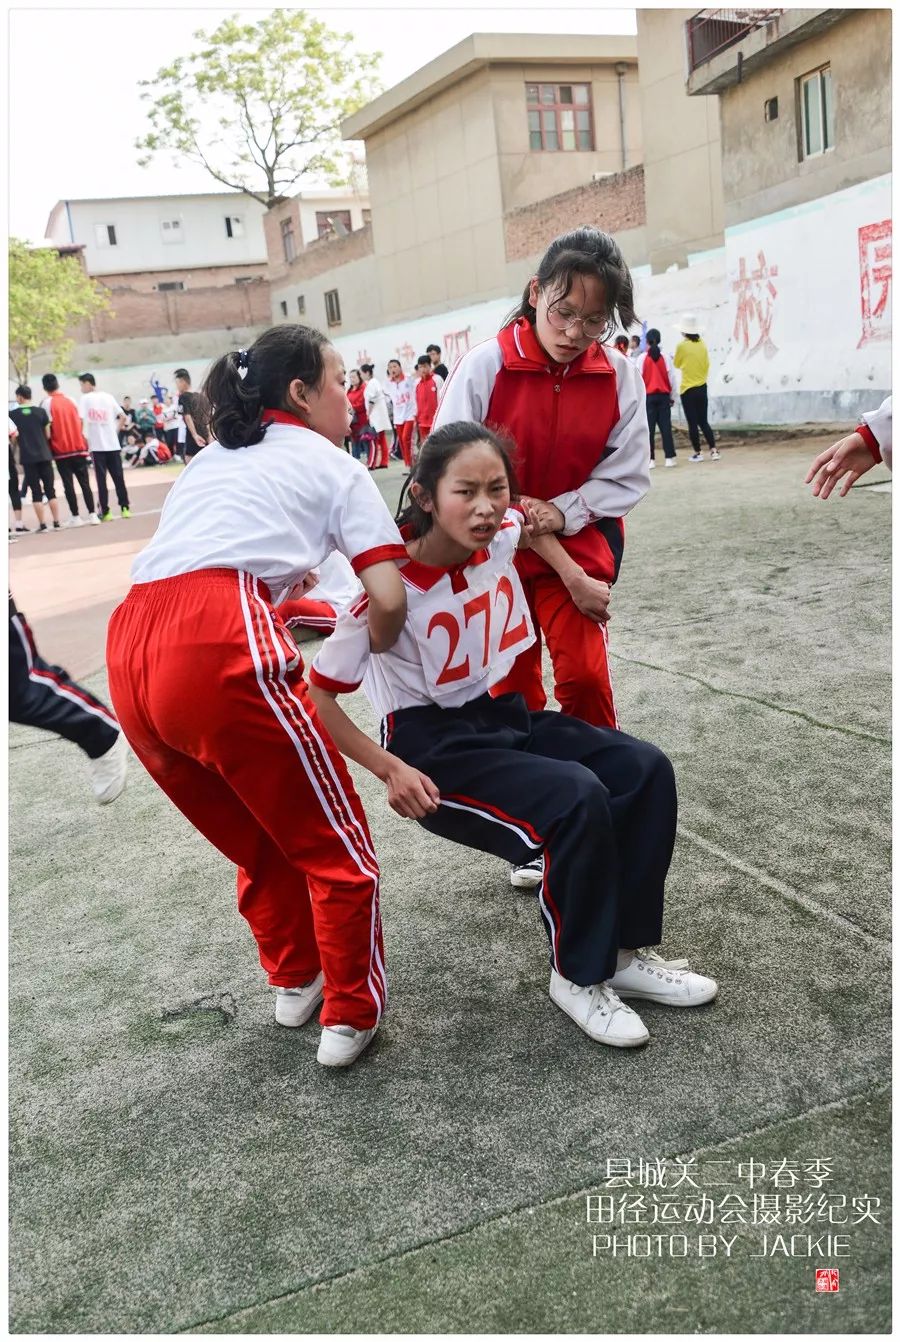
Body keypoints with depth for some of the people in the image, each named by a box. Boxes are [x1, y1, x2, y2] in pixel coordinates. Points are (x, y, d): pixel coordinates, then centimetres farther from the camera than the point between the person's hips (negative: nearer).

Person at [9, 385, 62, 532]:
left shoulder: (13, 414, -1)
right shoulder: (41, 411, 0)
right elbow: (48, 434, 4)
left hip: (28, 457, -1)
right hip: (44, 455, 1)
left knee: (36, 492, 3)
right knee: (50, 490, 7)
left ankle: (43, 525, 1)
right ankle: (56, 523, 7)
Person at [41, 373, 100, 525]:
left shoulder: (48, 403, -5)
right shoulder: (70, 401, 8)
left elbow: (47, 429, -8)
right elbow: (79, 424, 11)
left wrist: (48, 449, 2)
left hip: (61, 451, -3)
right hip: (78, 448, 3)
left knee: (68, 485, 0)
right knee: (85, 483, 5)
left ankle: (76, 517, -1)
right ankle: (92, 514, 0)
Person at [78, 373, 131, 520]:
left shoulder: (86, 398, -1)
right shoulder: (108, 397, 10)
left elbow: (81, 420, -10)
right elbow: (122, 417, 8)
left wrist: (82, 437, 0)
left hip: (97, 445, -3)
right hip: (113, 443, 3)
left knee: (101, 479, 0)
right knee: (118, 476, 7)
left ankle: (105, 511, -1)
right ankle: (125, 507, 6)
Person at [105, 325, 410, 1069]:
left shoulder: (211, 458, 32)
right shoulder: (335, 467, 14)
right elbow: (389, 599, 4)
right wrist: (374, 651, 24)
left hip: (131, 651, 7)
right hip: (219, 647, -7)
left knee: (260, 843, 27)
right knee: (335, 846, 13)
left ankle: (294, 981, 42)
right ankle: (351, 1017, 23)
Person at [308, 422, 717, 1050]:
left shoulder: (503, 536, -7)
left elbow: (530, 519, 21)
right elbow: (318, 695, -17)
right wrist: (390, 769, -23)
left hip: (505, 716, 7)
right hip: (433, 751, -7)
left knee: (646, 771, -9)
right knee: (577, 798, -28)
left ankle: (625, 951, 5)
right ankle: (578, 976, -5)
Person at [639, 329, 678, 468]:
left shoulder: (642, 358, -5)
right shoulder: (666, 357, 0)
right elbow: (672, 378, 2)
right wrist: (672, 397, 12)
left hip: (648, 396, -2)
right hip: (663, 396, 2)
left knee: (649, 428, 1)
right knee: (666, 427, 4)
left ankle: (650, 459, -2)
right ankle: (670, 457, 1)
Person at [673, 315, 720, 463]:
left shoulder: (681, 346, -10)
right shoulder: (702, 344, 2)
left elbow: (677, 364, 4)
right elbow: (707, 364, 9)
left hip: (688, 390, -4)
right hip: (702, 388, 4)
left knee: (692, 423, 3)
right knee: (704, 421, 12)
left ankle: (697, 453, 6)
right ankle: (714, 450, 3)